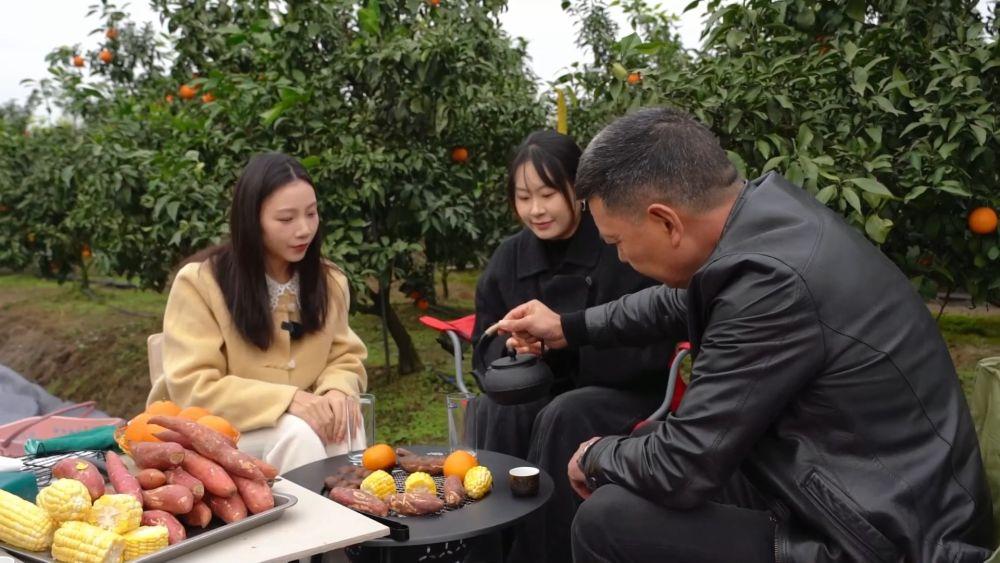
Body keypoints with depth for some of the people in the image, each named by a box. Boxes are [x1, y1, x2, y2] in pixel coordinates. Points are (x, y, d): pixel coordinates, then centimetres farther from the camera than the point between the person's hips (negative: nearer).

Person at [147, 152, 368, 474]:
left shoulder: (329, 281, 1)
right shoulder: (199, 282, -15)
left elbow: (346, 359, 6)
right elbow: (192, 389, -19)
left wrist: (336, 390, -19)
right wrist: (286, 400, -30)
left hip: (299, 422, 4)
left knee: (345, 427, -28)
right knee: (296, 433, -33)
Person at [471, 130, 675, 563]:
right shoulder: (508, 257, 2)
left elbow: (650, 353, -16)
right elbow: (487, 353, 3)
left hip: (624, 394, -4)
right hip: (539, 391, 4)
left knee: (563, 417, -33)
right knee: (493, 409, -27)